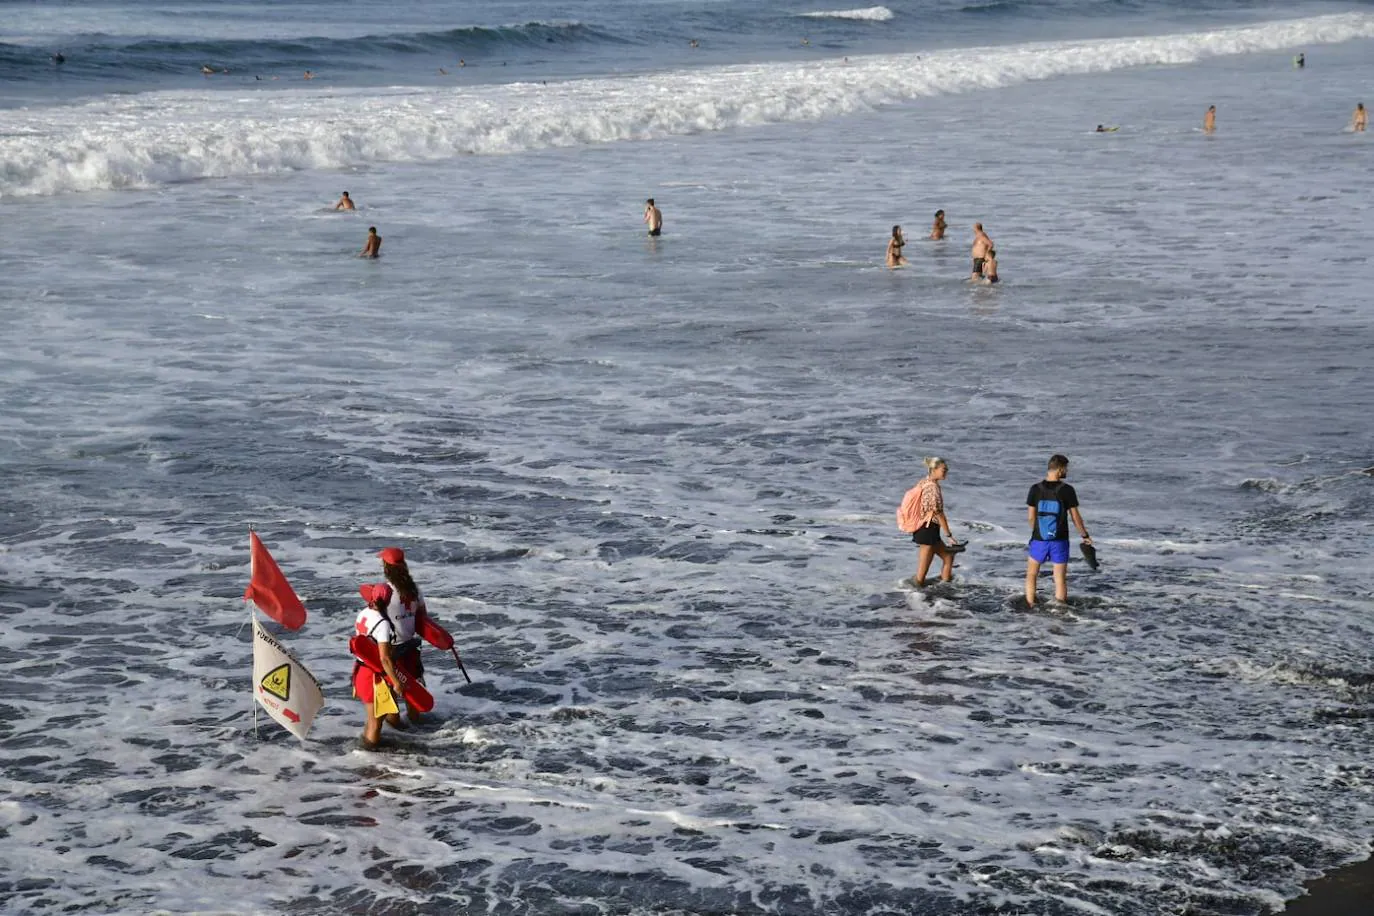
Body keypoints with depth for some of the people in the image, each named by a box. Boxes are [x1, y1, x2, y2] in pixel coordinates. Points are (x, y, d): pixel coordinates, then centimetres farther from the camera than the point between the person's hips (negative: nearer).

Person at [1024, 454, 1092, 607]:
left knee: (1031, 575, 19)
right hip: (1059, 542, -1)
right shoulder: (1067, 490, -13)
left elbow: (1030, 517, -2)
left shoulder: (1035, 489, -8)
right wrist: (1085, 536, 8)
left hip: (1039, 540, 1)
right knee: (1060, 579, 9)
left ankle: (1030, 608, 20)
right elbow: (1075, 517, -7)